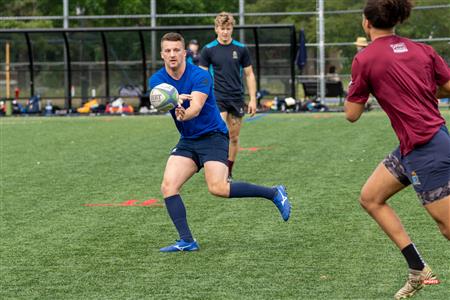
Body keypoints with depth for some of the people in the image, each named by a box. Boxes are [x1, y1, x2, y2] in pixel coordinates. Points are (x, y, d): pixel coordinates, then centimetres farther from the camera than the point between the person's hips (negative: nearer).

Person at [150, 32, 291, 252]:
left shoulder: (199, 76, -16)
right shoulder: (157, 79, -1)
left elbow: (196, 107, -32)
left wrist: (184, 115, -55)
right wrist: (176, 98, -46)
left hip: (213, 136, -6)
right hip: (187, 141, 6)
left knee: (218, 188, -23)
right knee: (168, 187, -13)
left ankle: (274, 194, -6)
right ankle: (186, 241, -9)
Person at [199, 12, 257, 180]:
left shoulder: (241, 49, 3)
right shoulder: (208, 50, -1)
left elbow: (249, 75, 8)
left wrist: (253, 99, 2)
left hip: (237, 98, 3)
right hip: (217, 98, -2)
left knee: (234, 138, 7)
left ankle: (229, 173, 19)